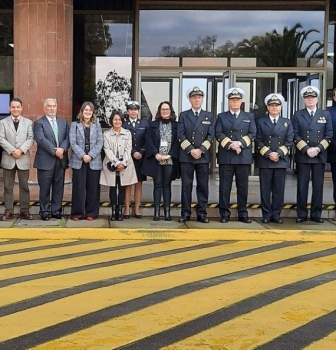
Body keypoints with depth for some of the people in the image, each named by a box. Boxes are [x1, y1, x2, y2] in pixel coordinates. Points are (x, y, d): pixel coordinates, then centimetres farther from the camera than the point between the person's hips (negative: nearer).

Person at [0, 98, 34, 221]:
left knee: (24, 186, 4)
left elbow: (30, 139, -1)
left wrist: (21, 150, -16)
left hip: (23, 159, 0)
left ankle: (24, 210, 10)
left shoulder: (28, 122, 9)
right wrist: (12, 151, -16)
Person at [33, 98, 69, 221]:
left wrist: (62, 149, -14)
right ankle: (45, 211, 10)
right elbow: (41, 139, -13)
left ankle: (56, 210, 16)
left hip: (61, 160, 4)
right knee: (45, 188, 1)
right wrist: (54, 150, -19)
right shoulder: (39, 123, 0)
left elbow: (67, 138, 5)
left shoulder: (63, 122, 15)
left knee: (58, 187, 8)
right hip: (46, 160, -4)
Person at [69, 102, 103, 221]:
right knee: (79, 187, -1)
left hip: (94, 161, 2)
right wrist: (82, 155, -15)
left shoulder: (97, 125, 11)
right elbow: (72, 142, -3)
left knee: (93, 188, 3)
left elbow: (100, 143, 1)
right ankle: (77, 213, 6)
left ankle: (91, 212, 11)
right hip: (78, 161, -1)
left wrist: (90, 156, -12)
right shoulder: (74, 125, 6)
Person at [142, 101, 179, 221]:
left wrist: (169, 155, -11)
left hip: (170, 160, 0)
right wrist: (156, 154, -12)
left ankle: (167, 211, 7)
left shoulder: (176, 125, 6)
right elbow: (149, 140, 0)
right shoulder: (153, 125, 8)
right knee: (157, 185, 2)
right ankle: (156, 211, 4)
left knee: (167, 185, 5)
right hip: (156, 160, 0)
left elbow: (177, 142, 0)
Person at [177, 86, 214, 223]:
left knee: (203, 186, 2)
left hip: (203, 156, 1)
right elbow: (180, 135, 0)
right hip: (186, 156, -1)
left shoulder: (209, 116, 11)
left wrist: (201, 150, -10)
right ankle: (185, 213, 6)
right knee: (186, 185, 1)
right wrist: (191, 150, -11)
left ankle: (201, 213, 8)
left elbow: (211, 136, 3)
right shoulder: (183, 115, 8)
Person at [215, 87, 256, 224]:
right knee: (225, 186, 0)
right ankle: (224, 214, 5)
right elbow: (218, 134, -1)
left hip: (244, 156, 1)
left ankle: (243, 214, 10)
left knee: (243, 186, 4)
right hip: (225, 156, -1)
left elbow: (252, 134, 2)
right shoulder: (221, 117, 11)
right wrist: (230, 144, -15)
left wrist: (240, 143, -12)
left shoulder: (249, 117, 14)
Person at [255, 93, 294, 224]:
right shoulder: (260, 122, 7)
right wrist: (269, 154, -12)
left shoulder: (287, 123, 12)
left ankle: (276, 215, 10)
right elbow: (258, 141, 0)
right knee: (265, 190, 1)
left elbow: (289, 142, 3)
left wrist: (278, 154, -11)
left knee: (279, 190, 2)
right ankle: (266, 215, 7)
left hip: (281, 160, 1)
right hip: (264, 161, -1)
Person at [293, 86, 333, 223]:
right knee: (302, 186, 1)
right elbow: (295, 135, -1)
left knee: (318, 186, 3)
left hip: (320, 156, 1)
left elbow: (329, 135, 4)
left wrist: (318, 149, -10)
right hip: (302, 156, -1)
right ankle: (302, 214, 8)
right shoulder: (298, 115, 6)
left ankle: (316, 214, 10)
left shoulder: (325, 114, 9)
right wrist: (306, 149, -12)